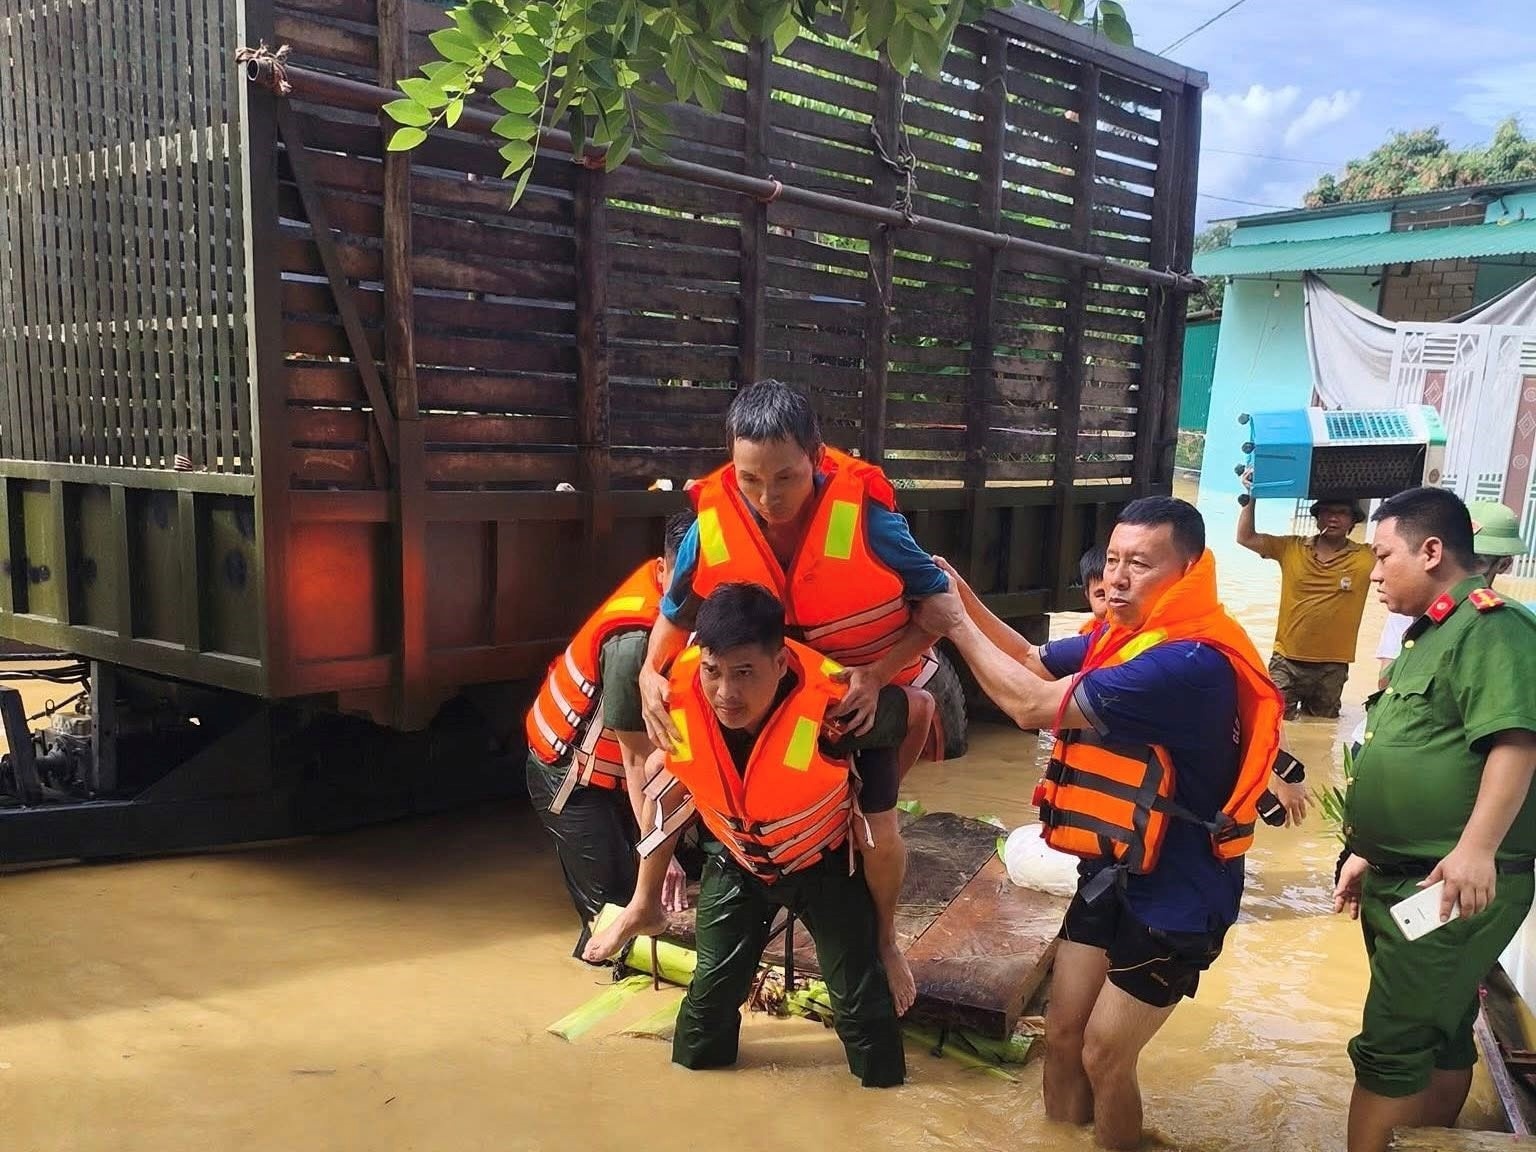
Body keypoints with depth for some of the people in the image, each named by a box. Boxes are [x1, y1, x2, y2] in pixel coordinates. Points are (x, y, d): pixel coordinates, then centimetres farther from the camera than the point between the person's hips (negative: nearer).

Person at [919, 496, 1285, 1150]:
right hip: (1111, 873, 8)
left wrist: (958, 627, -16)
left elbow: (1034, 706, -27)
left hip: (1174, 895, -8)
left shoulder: (1189, 662, -30)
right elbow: (1033, 663, 7)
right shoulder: (1127, 637, 1)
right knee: (1063, 1034, 14)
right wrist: (964, 601, -9)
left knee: (1104, 1056, 5)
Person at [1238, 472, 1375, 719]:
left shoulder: (1366, 558, -3)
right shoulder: (1291, 548, 1)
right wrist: (1251, 496, -9)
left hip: (1332, 668, 0)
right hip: (1286, 662, 0)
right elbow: (1246, 538, 1)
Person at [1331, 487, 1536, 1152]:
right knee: (1441, 1038, 19)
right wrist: (1369, 855, 23)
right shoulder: (1431, 634, 17)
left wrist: (1475, 849, -35)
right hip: (1406, 879, 10)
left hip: (1453, 886, -10)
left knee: (1391, 1047, -5)